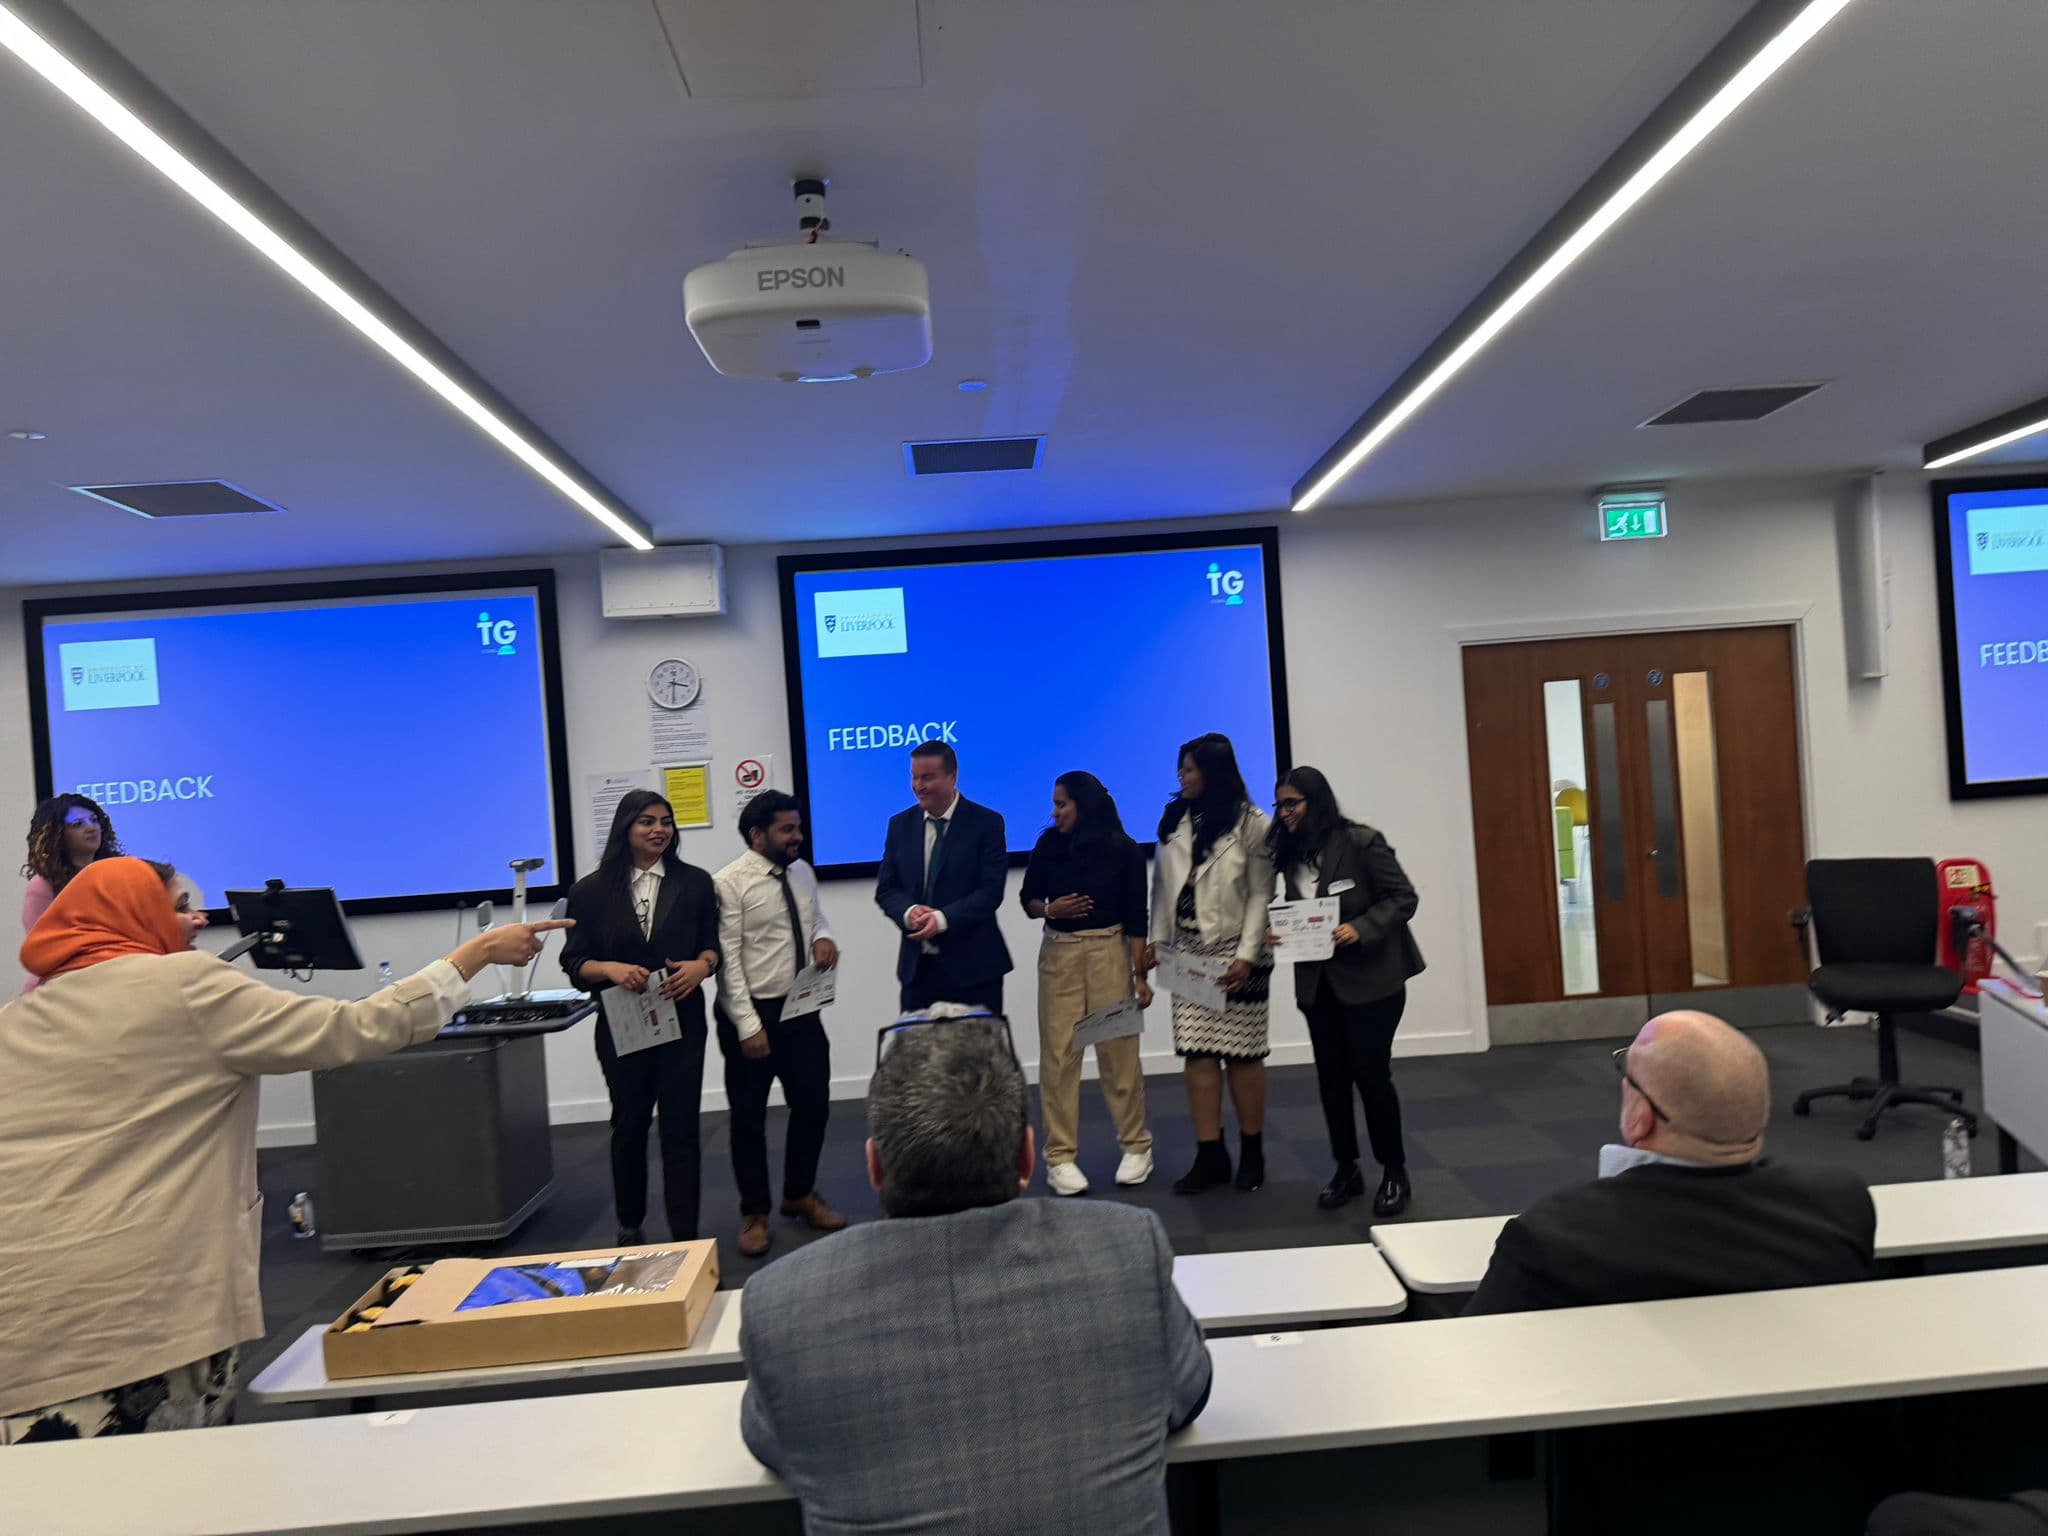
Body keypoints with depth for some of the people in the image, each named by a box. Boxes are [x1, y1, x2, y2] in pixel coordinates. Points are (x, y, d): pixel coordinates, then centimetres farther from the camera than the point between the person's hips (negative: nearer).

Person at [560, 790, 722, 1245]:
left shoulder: (694, 882, 2)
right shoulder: (591, 891, -1)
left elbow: (712, 943, 7)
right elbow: (574, 961, -1)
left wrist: (701, 965, -15)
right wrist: (610, 969, -20)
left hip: (681, 1020, -1)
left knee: (680, 1127, -2)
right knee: (629, 1125, 16)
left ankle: (685, 1238, 4)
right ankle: (629, 1227, 34)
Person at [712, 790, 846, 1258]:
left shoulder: (803, 872, 5)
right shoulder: (729, 883, -15)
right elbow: (727, 959, -16)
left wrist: (823, 936, -6)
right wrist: (748, 1025, -19)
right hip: (752, 1013, -6)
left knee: (813, 1105, 12)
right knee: (749, 1117, 7)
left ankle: (800, 1195, 34)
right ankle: (754, 1214, 25)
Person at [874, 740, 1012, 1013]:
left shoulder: (987, 823, -2)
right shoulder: (900, 825, 10)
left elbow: (991, 891, -9)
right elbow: (885, 890, 9)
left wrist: (942, 919, -21)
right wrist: (909, 912, -12)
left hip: (972, 965, -3)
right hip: (917, 967, 3)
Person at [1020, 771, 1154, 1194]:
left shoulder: (1123, 849, -4)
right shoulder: (1049, 844, 2)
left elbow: (1135, 917, -3)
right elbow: (1028, 897, 11)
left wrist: (1140, 974, -7)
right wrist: (1048, 909, -11)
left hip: (1109, 952, -2)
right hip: (1058, 954, 2)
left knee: (1118, 1050, 1)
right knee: (1058, 1053, 0)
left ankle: (1136, 1146, 18)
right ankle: (1060, 1156, 7)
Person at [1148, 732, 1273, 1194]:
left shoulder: (1250, 824, -6)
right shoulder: (1173, 820, 8)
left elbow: (1261, 895, -8)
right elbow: (1163, 886, 12)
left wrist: (1247, 955, -14)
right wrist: (1157, 938, 4)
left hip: (1235, 955, -4)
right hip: (1187, 953, 4)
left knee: (1242, 1052, 2)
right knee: (1197, 1053, 1)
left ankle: (1252, 1151, 18)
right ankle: (1210, 1155, 9)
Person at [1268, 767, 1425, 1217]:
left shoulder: (1360, 842, -13)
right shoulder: (1290, 854, 5)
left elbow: (1403, 897, -12)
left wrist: (1361, 929, -25)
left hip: (1371, 977, -5)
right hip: (1318, 982, 6)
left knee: (1371, 1073, 0)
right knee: (1331, 1077, 9)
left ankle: (1393, 1172, 17)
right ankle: (1346, 1169, 24)